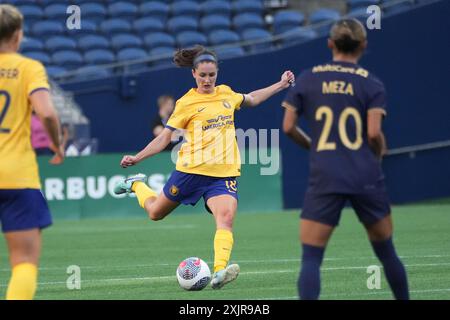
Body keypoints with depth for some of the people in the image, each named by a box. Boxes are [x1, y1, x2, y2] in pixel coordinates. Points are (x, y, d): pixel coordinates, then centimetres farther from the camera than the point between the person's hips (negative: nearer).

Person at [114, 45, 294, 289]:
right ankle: (137, 185, 47)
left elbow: (251, 99, 33)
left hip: (224, 173, 2)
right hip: (191, 169, -2)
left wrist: (280, 85, 30)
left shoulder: (226, 93, 11)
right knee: (155, 213, 14)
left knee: (226, 218, -24)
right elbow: (165, 137, -2)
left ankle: (219, 272, -37)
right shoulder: (186, 103, -4)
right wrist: (137, 158, -12)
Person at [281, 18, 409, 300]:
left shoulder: (307, 79, 4)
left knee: (311, 259, -2)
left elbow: (288, 127, 4)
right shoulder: (372, 84, 0)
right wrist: (379, 152, 13)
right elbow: (374, 133, -9)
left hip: (324, 179, 0)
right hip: (366, 178, 1)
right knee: (387, 252, 17)